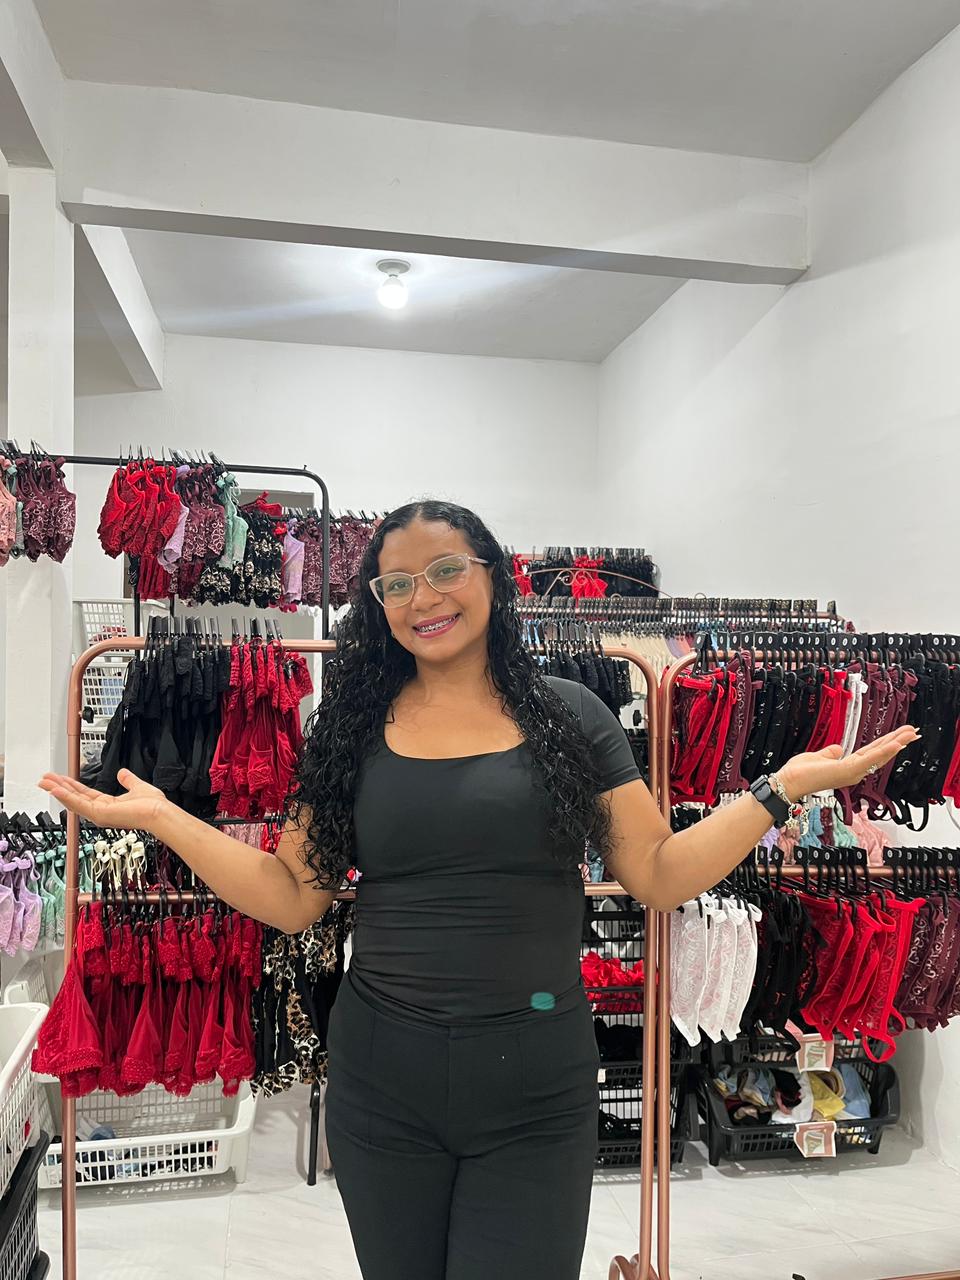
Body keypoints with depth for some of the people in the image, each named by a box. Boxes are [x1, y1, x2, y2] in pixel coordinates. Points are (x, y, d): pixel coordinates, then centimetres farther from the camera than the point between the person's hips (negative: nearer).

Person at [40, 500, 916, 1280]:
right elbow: (293, 900, 1)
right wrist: (164, 819, -5)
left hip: (537, 1084, -1)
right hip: (380, 1076, 2)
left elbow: (661, 877, -1)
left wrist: (782, 787, -10)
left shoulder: (569, 715, -2)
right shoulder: (354, 725, 1)